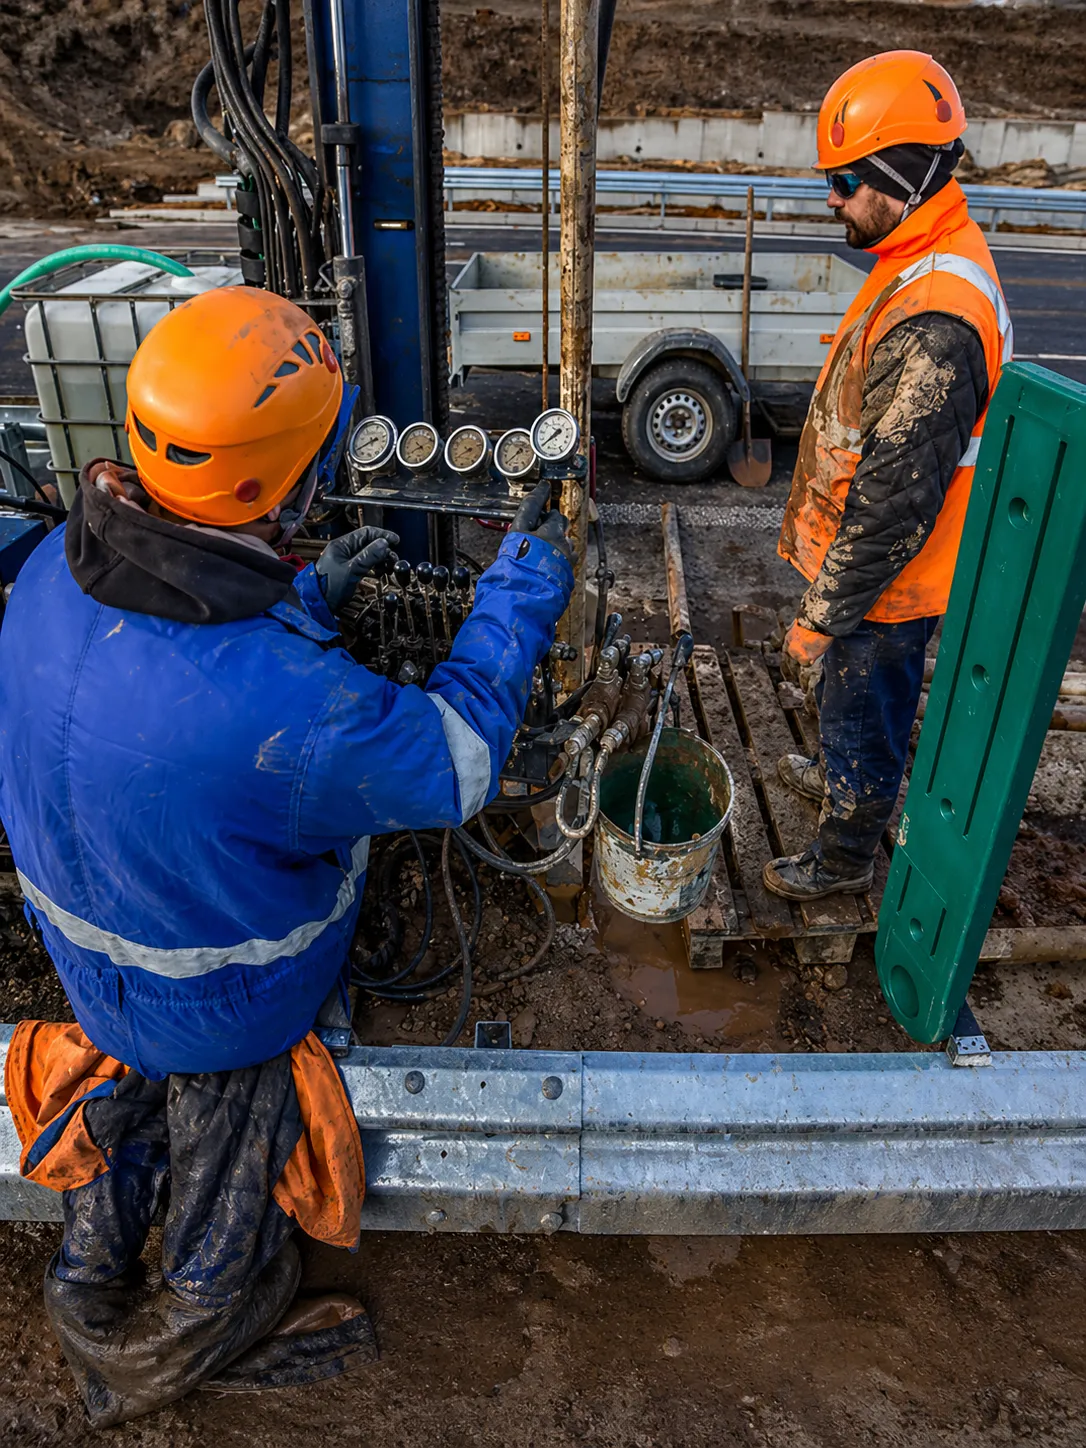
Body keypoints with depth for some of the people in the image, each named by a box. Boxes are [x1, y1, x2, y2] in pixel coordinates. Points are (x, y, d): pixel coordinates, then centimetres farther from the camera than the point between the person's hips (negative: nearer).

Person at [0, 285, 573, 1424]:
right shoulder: (284, 707, -43)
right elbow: (455, 761, -25)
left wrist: (305, 595, 2)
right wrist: (521, 595, -15)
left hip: (92, 953, 7)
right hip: (228, 1005, -6)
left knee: (125, 1105, 34)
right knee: (229, 1169, 26)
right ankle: (181, 1354, 59)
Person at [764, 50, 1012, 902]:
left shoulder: (933, 326, -32)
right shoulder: (937, 259, 3)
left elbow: (895, 505, -31)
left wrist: (821, 618, -22)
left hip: (885, 582, -9)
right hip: (874, 561, 9)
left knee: (863, 715, 11)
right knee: (859, 702, 30)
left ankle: (845, 857, 34)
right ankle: (844, 777, 56)